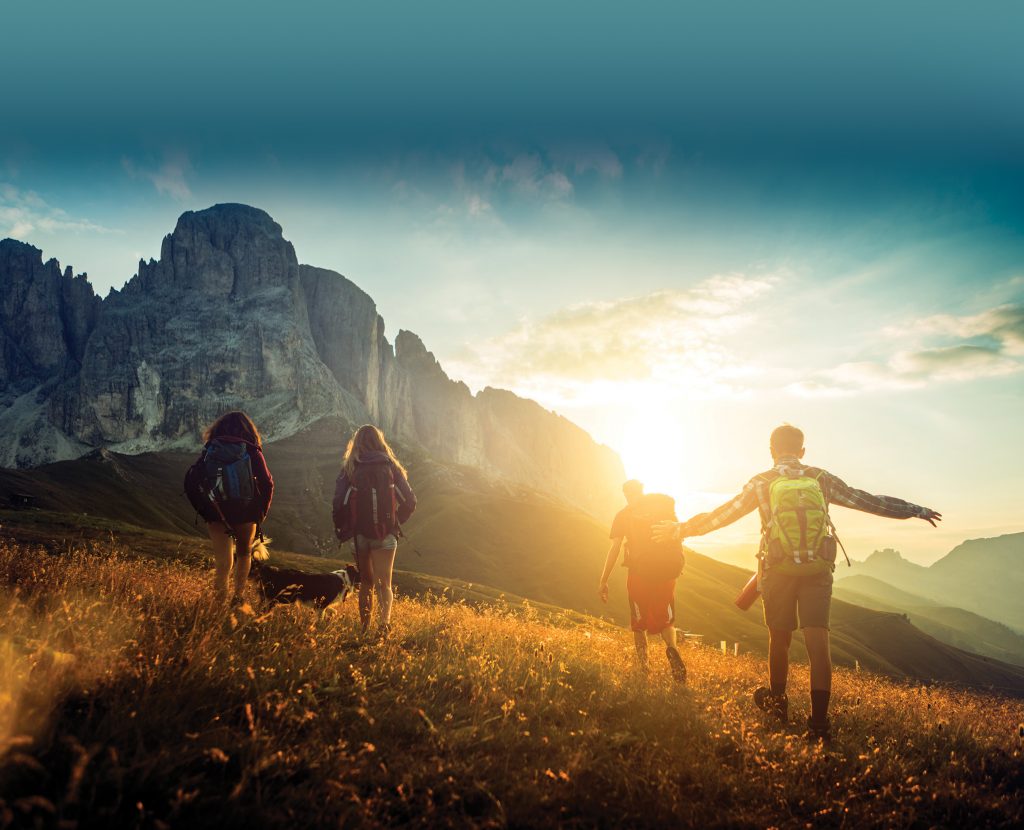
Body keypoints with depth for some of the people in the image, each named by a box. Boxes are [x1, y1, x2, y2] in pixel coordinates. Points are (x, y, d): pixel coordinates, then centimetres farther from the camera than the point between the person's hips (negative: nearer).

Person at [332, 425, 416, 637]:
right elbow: (409, 501, -1)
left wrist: (342, 530, 6)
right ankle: (384, 622, -20)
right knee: (384, 584, 2)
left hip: (360, 533, 1)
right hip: (385, 534, 0)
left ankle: (365, 628, 21)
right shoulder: (390, 466, 0)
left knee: (366, 583, 18)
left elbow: (339, 503, -10)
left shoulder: (349, 468, -3)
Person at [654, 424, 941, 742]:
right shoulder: (822, 479, 5)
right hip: (818, 570, 1)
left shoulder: (762, 482, 0)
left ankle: (777, 702, 33)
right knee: (818, 641, -2)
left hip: (778, 571, -1)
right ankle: (819, 722, -6)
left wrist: (680, 529, 13)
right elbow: (869, 501, 10)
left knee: (779, 639, 14)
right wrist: (917, 510, 22)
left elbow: (721, 515, 2)